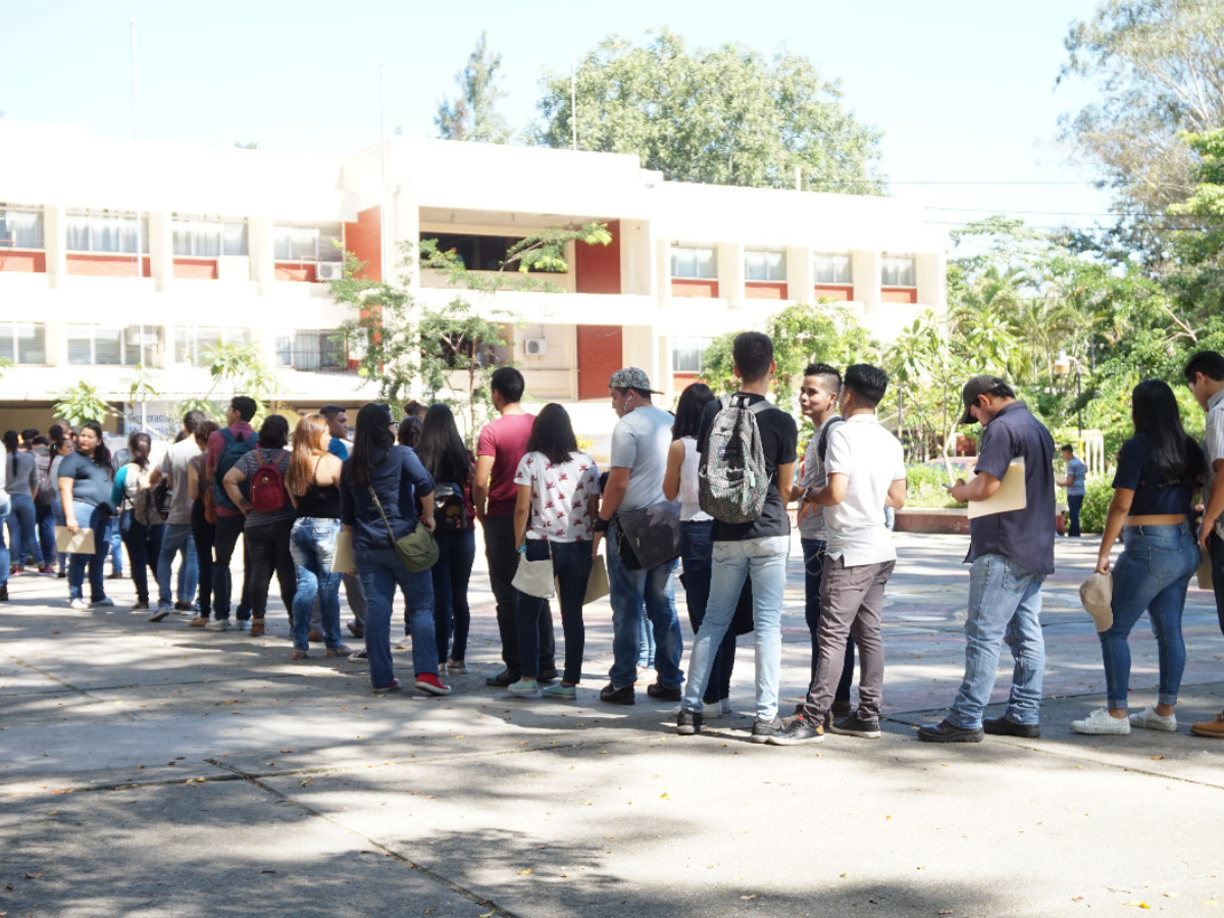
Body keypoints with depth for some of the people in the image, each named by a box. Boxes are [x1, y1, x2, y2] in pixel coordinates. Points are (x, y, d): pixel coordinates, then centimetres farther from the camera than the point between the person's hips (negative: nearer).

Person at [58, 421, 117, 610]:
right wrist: (69, 516, -16)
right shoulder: (73, 459, 0)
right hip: (83, 508, -7)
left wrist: (111, 510, 18)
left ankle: (98, 596, 17)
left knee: (100, 556, 9)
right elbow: (65, 488, -8)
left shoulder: (102, 461, 21)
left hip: (103, 513, 7)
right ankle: (75, 597, -1)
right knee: (81, 556, -6)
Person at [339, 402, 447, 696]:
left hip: (367, 548, 4)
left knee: (376, 610, 5)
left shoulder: (350, 466, 10)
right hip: (403, 544, -4)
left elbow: (346, 515, 14)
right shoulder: (401, 455, -5)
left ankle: (381, 678, 6)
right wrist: (428, 516, -6)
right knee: (421, 607, 2)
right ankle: (426, 671, -8)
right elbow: (425, 484, -21)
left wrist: (354, 544, 23)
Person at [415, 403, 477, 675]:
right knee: (460, 595, 11)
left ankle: (441, 659, 1)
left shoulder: (417, 458, -7)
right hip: (463, 532, 2)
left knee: (441, 595, 2)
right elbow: (476, 494, -1)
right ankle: (458, 657, 16)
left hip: (434, 533, -2)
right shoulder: (466, 457, -2)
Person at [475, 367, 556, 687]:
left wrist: (481, 513, 0)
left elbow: (481, 482, -17)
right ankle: (546, 663, 13)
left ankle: (515, 669, 4)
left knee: (508, 597, 2)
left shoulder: (492, 431, -11)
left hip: (502, 519, -4)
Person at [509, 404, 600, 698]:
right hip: (580, 547, 3)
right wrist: (594, 547, 11)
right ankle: (570, 682, 8)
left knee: (528, 612, 10)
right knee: (573, 614, 7)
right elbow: (594, 509, 3)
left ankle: (529, 678, 6)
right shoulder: (587, 463, 4)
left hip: (541, 545, -3)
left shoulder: (530, 461, -4)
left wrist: (519, 544, 0)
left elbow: (522, 508, -8)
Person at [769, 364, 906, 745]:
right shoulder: (890, 440, 11)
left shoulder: (843, 433, -12)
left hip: (850, 550, -8)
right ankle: (868, 715, 15)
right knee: (868, 632, 11)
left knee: (832, 635, -7)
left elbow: (836, 492, -19)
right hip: (881, 550, 8)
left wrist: (811, 496, 0)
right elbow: (897, 498, 15)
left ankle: (812, 719, -6)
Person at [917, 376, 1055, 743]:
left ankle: (966, 719, -6)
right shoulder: (1039, 428, 18)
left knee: (984, 633, -8)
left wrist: (960, 491, 0)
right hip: (1036, 548, 10)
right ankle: (1025, 715, 15)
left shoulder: (1001, 428, -12)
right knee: (1027, 633, 11)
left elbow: (987, 485, -21)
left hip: (1003, 551, -10)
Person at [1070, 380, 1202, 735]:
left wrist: (1104, 553, -11)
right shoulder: (1190, 449, 7)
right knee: (1169, 630, 11)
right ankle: (1165, 710, 16)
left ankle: (1116, 713, -2)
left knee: (1113, 629, -2)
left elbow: (1121, 506, -15)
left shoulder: (1137, 448, -13)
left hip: (1148, 549, -8)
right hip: (1185, 548, 8)